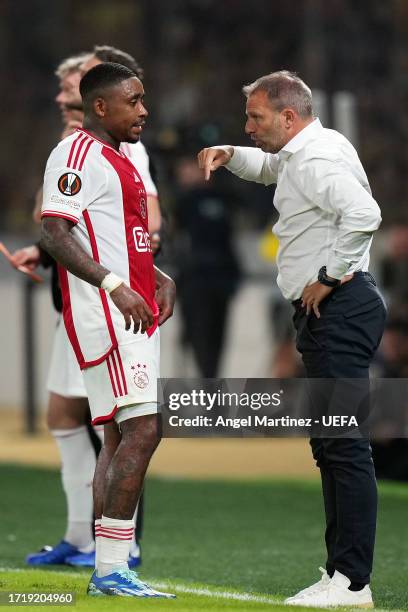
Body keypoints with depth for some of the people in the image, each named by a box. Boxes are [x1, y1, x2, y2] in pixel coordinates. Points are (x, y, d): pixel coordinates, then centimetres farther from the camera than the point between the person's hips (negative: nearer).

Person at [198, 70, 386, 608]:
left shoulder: (317, 158, -14)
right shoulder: (300, 153, 19)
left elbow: (364, 214, -31)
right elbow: (269, 167, 43)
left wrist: (329, 277, -21)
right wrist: (230, 156, 22)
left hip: (339, 307, -11)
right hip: (326, 315, 11)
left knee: (344, 444, -13)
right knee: (331, 446, 12)